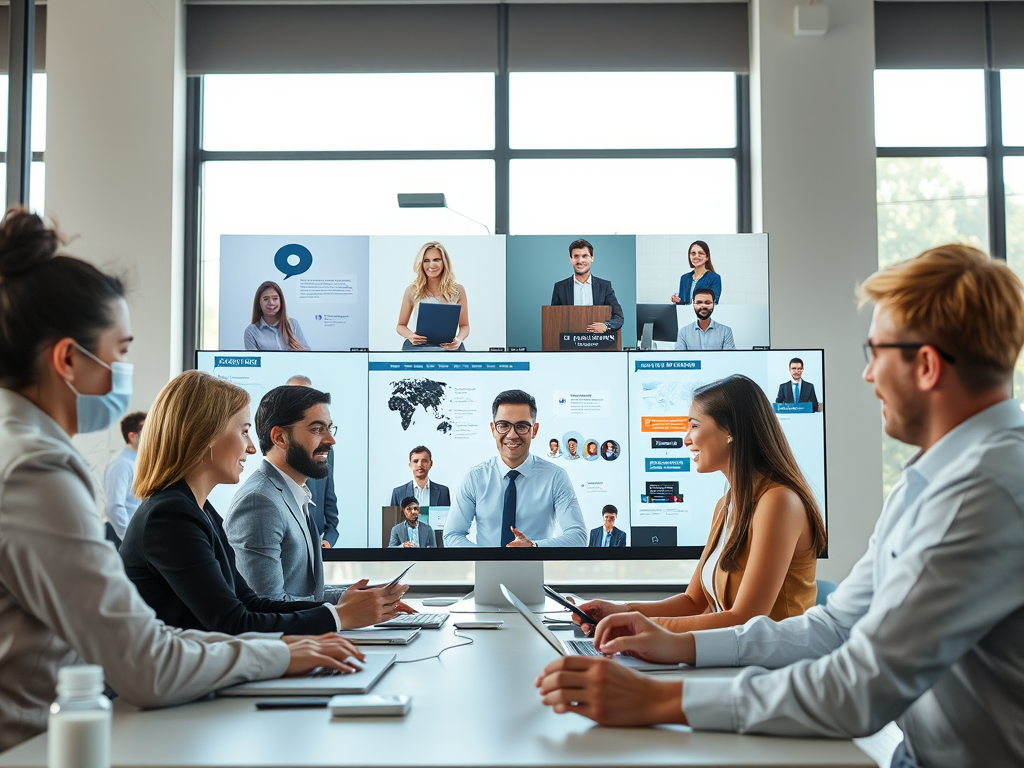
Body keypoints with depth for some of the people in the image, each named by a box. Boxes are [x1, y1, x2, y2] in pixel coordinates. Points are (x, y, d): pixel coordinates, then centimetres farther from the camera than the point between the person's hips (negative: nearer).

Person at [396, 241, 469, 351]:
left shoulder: (457, 291, 9)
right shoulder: (412, 291, 8)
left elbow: (464, 326, 13)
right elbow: (401, 326, 15)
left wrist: (459, 339, -11)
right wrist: (410, 336, -9)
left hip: (449, 346, 0)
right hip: (418, 345, 0)